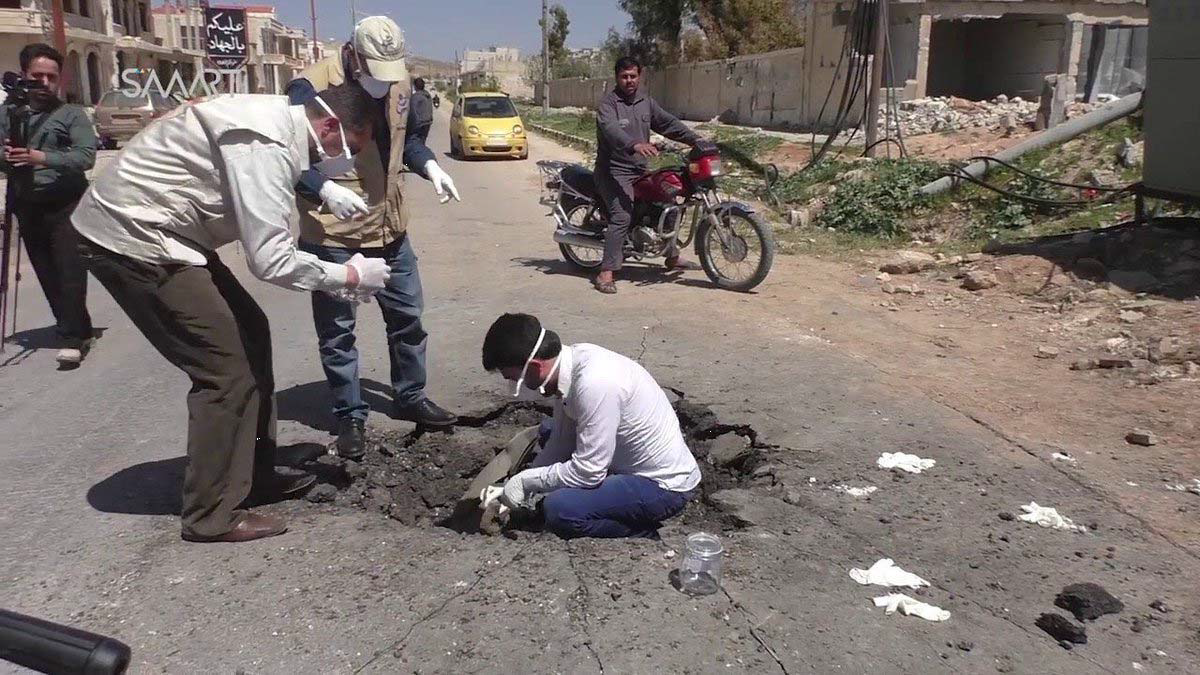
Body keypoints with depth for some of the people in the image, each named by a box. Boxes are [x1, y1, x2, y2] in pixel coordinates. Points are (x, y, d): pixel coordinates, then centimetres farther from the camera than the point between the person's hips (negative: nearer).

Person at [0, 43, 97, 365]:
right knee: (47, 275, 9)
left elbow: (87, 155, -13)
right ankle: (79, 331, 19)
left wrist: (42, 157, -23)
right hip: (27, 206, 5)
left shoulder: (71, 114, 0)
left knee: (70, 272, -11)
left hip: (65, 205, -5)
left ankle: (72, 338, -8)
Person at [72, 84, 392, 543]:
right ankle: (212, 516, 6)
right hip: (130, 239, -10)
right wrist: (349, 276, -13)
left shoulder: (278, 120, 7)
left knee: (249, 333, 13)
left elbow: (264, 243, 11)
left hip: (149, 229, 10)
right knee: (226, 366, -8)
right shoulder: (265, 144, -24)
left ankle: (256, 476, 23)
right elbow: (271, 260, -26)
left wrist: (334, 279, 7)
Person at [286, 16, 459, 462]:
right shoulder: (311, 88, -18)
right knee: (337, 330, 5)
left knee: (407, 317, 15)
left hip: (389, 227, 6)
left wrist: (429, 166, 0)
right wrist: (325, 190, -34)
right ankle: (350, 416, 21)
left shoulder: (398, 81, 2)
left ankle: (410, 397, 33)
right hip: (332, 235, -6)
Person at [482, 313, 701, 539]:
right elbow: (561, 442, 6)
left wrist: (526, 481, -13)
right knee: (549, 433, 17)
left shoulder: (595, 383, -32)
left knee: (558, 509, -25)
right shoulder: (574, 359, -5)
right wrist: (516, 489, 4)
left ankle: (643, 535, -1)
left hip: (665, 486, -9)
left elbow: (587, 472, -26)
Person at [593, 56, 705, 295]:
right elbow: (611, 129, -29)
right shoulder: (607, 103, -11)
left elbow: (668, 122, 11)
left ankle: (673, 257, 33)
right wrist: (635, 145, -47)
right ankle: (606, 273, -23)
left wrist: (696, 139, -2)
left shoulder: (646, 101, 13)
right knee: (622, 216, -24)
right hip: (614, 170, -8)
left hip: (640, 170, 8)